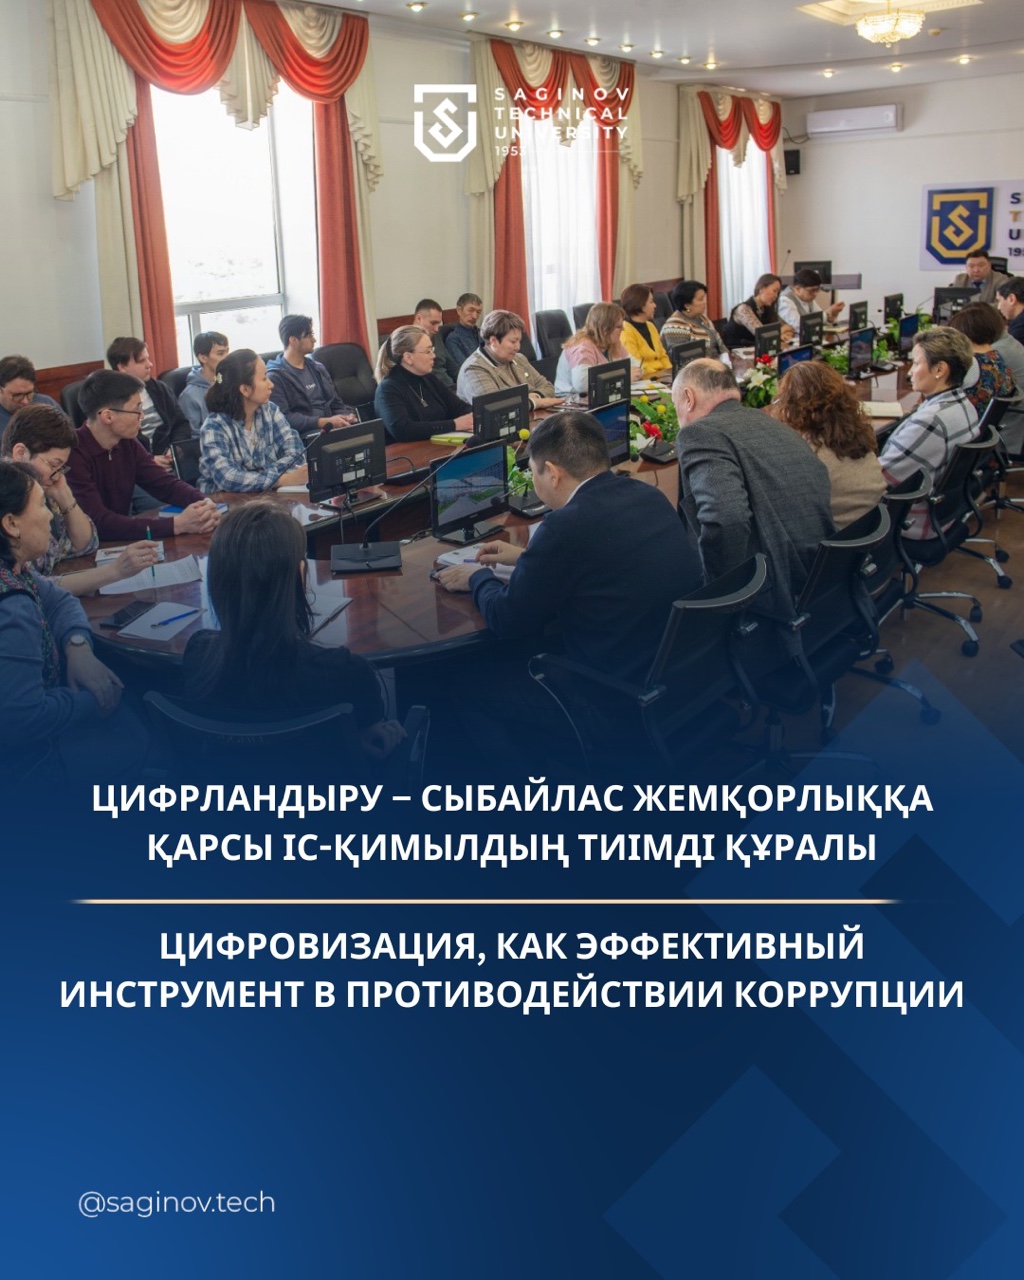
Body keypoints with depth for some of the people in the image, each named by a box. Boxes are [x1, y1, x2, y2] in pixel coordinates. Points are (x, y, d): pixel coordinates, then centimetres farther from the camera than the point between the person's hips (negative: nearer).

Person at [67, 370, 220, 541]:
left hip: (121, 542, 6)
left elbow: (166, 484, 5)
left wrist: (204, 503, -15)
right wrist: (177, 524, -30)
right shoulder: (73, 454, -21)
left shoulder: (127, 443, 2)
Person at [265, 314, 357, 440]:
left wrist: (347, 417, -3)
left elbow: (336, 404, 22)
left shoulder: (317, 368, 19)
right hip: (303, 435, -7)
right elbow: (283, 418, -13)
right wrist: (325, 422, -19)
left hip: (331, 429, 7)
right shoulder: (275, 376, -2)